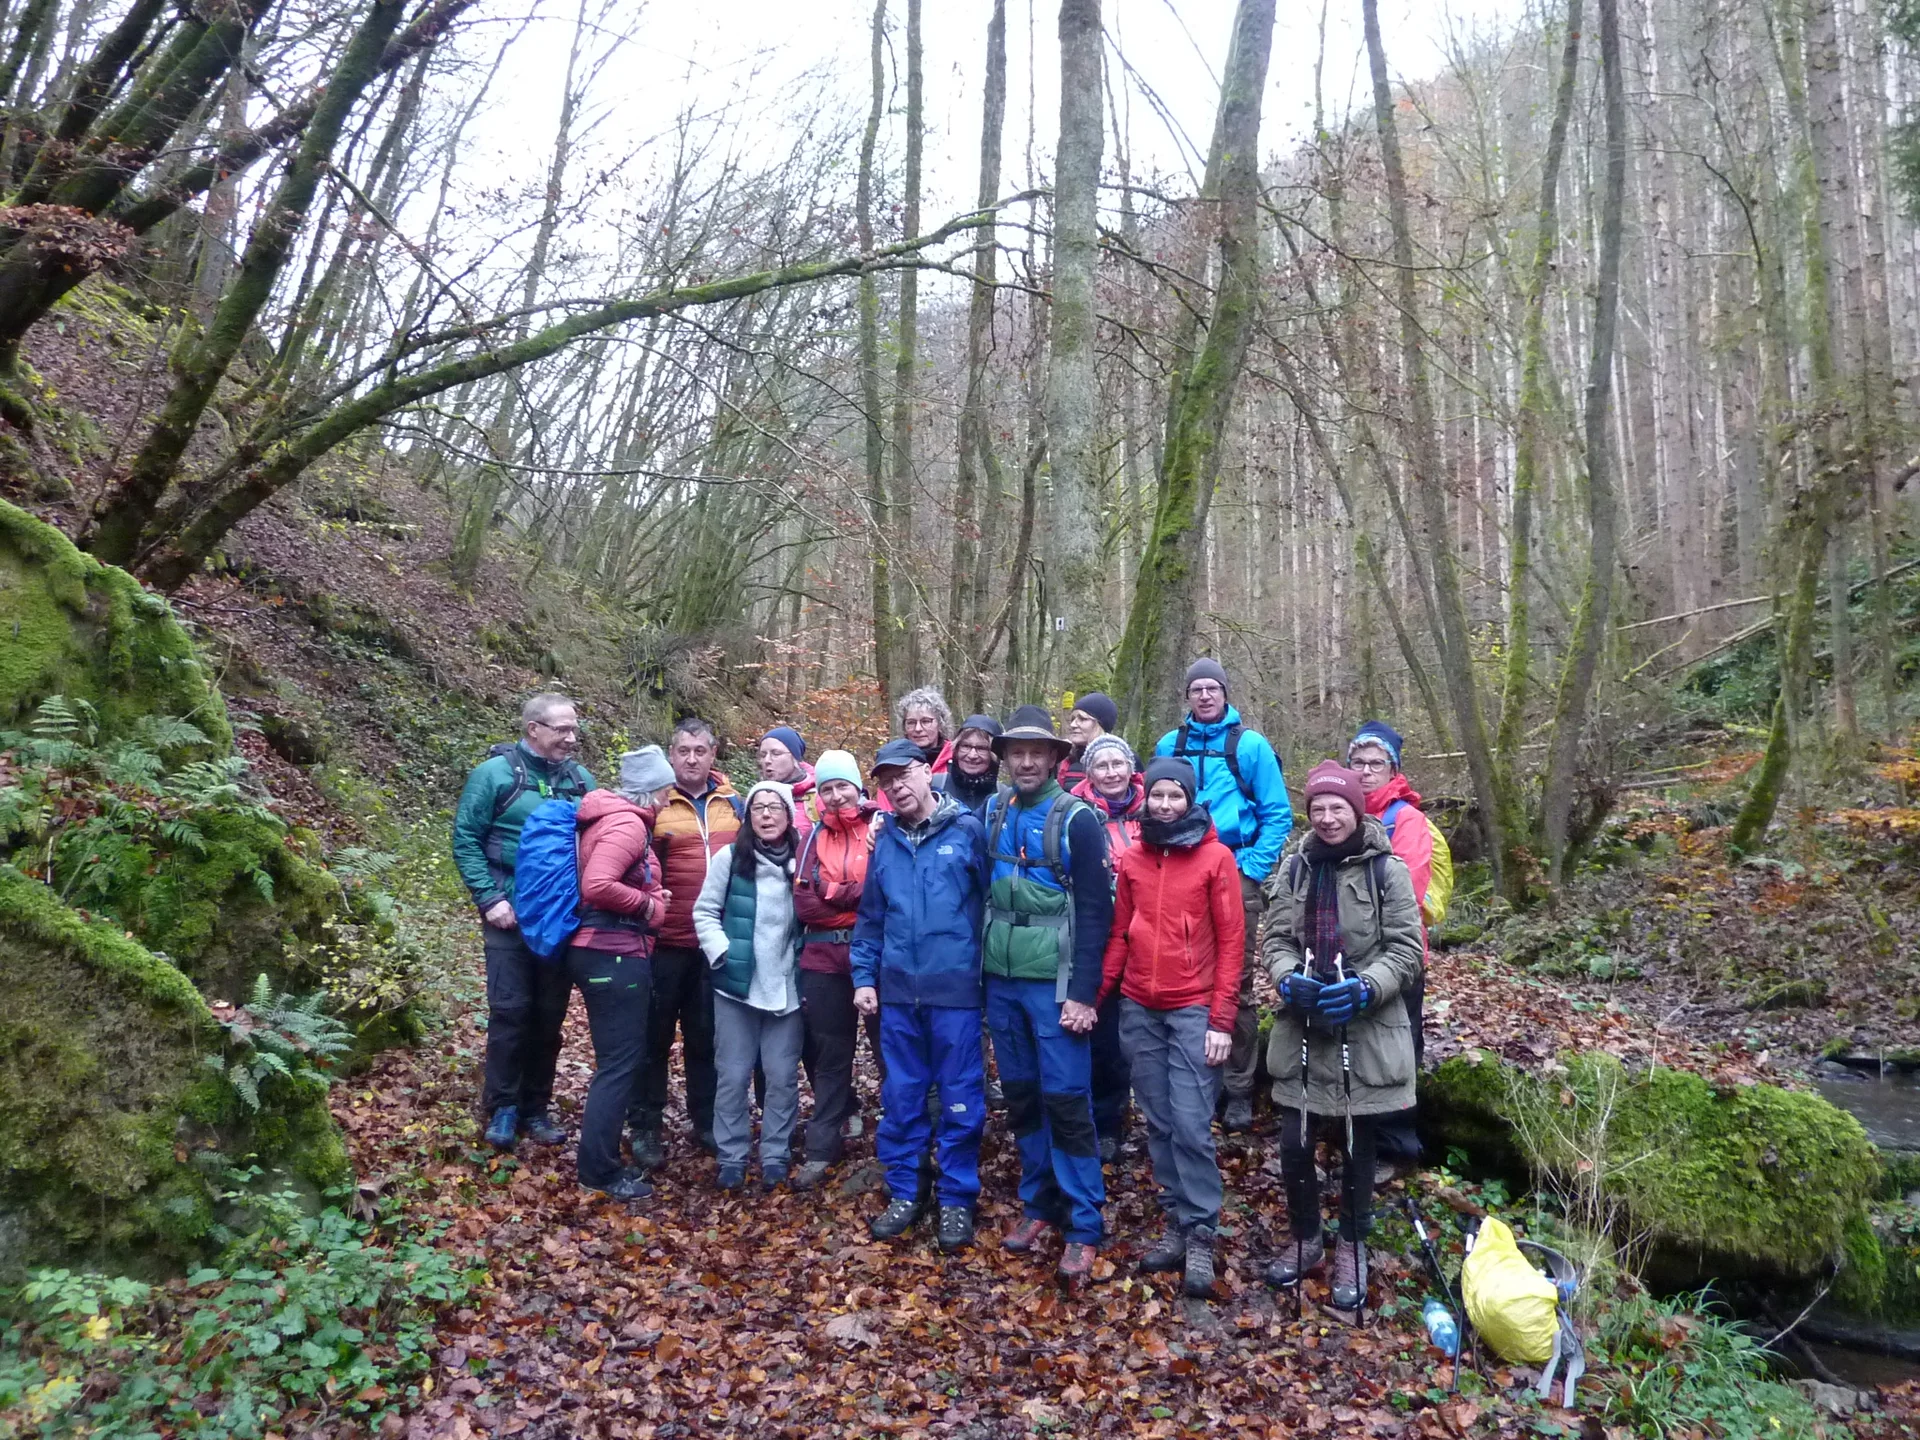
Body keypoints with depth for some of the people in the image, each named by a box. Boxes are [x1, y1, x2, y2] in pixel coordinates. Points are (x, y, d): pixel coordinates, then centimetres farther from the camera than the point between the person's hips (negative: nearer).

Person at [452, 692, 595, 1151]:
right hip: (512, 916, -4)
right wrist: (490, 899, -14)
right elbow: (465, 840, -7)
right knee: (510, 1011, -1)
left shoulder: (580, 779, 5)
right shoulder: (495, 773, -7)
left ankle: (535, 1108, 22)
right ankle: (502, 1109, 14)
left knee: (550, 1015, 10)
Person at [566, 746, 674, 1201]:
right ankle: (598, 1170, 5)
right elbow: (596, 886, -28)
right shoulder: (628, 824, -17)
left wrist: (648, 899, 10)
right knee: (620, 1062, -3)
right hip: (613, 955, -10)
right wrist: (645, 904, -14)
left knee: (620, 1058, 18)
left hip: (607, 952, 10)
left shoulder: (615, 818, 14)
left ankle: (601, 1159, 28)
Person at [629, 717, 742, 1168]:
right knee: (655, 1034, 7)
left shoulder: (733, 803, 7)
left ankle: (706, 1120, 27)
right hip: (666, 941, -3)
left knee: (707, 1035, 14)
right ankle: (646, 1126, 19)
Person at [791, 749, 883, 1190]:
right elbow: (803, 904, 0)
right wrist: (859, 893, -11)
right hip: (824, 961, 3)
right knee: (828, 1054, 11)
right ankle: (823, 1148, 21)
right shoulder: (813, 838, 10)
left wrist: (831, 893, -12)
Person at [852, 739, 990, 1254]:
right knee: (900, 1099, 12)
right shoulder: (884, 839, 8)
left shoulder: (967, 830, -5)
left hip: (956, 989, -4)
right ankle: (904, 1192, 27)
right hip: (898, 990, 4)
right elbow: (870, 917, 13)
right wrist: (864, 976, 7)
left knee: (960, 1101, 6)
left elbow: (993, 902, -4)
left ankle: (957, 1199, 21)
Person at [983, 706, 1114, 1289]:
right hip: (1001, 979, 5)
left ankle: (1084, 1230, 9)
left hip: (1054, 982, -5)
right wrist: (978, 972, 8)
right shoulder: (991, 815, 6)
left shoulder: (1077, 820, -8)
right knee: (1020, 1097, 13)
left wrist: (1083, 993, -14)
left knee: (1065, 1101, -2)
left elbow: (1095, 911, -10)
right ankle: (1038, 1206, 27)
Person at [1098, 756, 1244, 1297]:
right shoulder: (1131, 858, 8)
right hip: (1138, 1010, 4)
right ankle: (1176, 1223, 20)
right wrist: (1096, 995, 1)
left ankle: (1200, 1236, 6)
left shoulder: (1216, 857, -3)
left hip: (1193, 1010, -4)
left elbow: (1231, 940, -4)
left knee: (1191, 1125, -5)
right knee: (1159, 1124, 9)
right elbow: (1119, 934, 11)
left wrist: (1222, 1019, -9)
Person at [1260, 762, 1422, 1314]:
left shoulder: (1387, 869, -6)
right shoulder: (1296, 868, 4)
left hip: (1367, 1030, -2)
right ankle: (1306, 1237, 28)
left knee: (1358, 1145, 11)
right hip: (1302, 1028, 3)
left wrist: (1365, 987, -21)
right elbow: (1275, 938, 6)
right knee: (1294, 1144, 4)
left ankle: (1351, 1246, 30)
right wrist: (1288, 977, -14)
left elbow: (1406, 950, -6)